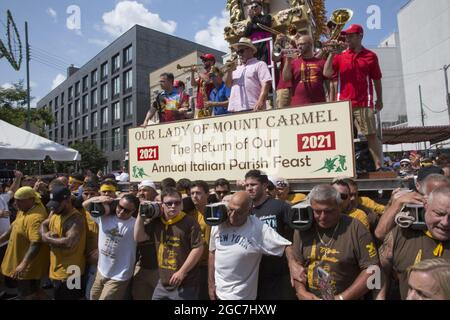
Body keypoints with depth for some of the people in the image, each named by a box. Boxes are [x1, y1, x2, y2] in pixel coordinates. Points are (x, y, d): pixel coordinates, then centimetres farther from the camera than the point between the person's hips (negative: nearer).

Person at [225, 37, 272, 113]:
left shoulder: (259, 64, 7)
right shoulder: (237, 69, 28)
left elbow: (266, 83, -6)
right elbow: (228, 84, 22)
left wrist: (261, 101, -20)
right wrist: (229, 70, 6)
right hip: (234, 109, 6)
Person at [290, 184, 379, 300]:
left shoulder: (355, 229, -15)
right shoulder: (303, 229, -7)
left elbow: (372, 268, -16)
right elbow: (296, 263, -2)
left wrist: (343, 297, -19)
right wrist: (301, 291, -15)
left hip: (347, 297, -2)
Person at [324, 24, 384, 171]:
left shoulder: (370, 56, 7)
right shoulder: (340, 55, 11)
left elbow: (376, 79, 11)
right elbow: (327, 73, 0)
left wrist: (379, 100, 12)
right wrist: (331, 53, -3)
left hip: (364, 104, -2)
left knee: (371, 135, -2)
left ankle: (379, 167, 3)